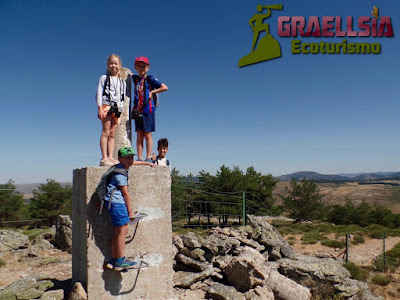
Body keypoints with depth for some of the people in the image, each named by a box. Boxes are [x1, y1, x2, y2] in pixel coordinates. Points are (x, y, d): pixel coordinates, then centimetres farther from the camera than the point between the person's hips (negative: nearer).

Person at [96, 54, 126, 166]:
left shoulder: (123, 82, 18)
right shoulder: (104, 78, 6)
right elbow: (99, 93, -1)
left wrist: (121, 109, 10)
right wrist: (100, 108, -12)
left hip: (117, 109, 4)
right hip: (106, 106, -4)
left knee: (112, 134, 2)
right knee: (106, 132, -9)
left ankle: (110, 157, 1)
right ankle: (104, 158, -12)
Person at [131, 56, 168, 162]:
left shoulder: (150, 79, 0)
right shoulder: (135, 79, 15)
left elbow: (165, 88, -6)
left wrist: (152, 92, -6)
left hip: (148, 109, -5)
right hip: (137, 110, 5)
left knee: (147, 134, -4)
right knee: (139, 134, 2)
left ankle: (148, 158, 0)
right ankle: (140, 158, 4)